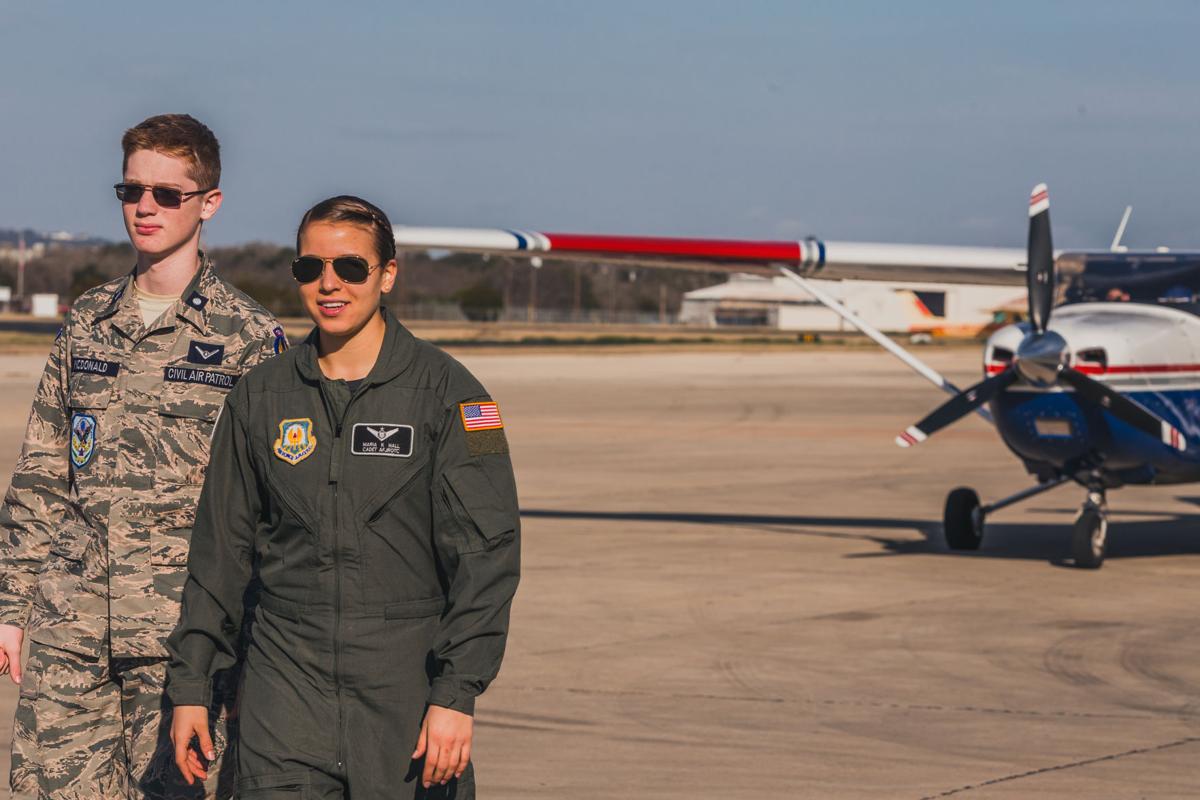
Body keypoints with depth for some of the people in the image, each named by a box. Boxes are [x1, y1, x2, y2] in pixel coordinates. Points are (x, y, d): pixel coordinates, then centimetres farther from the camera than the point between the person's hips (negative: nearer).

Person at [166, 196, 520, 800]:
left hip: (406, 681, -2)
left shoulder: (446, 393, -2)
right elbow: (220, 550, 14)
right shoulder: (261, 397, 9)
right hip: (287, 680, 2)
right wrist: (190, 687, 10)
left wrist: (456, 694, -14)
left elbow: (486, 552, -7)